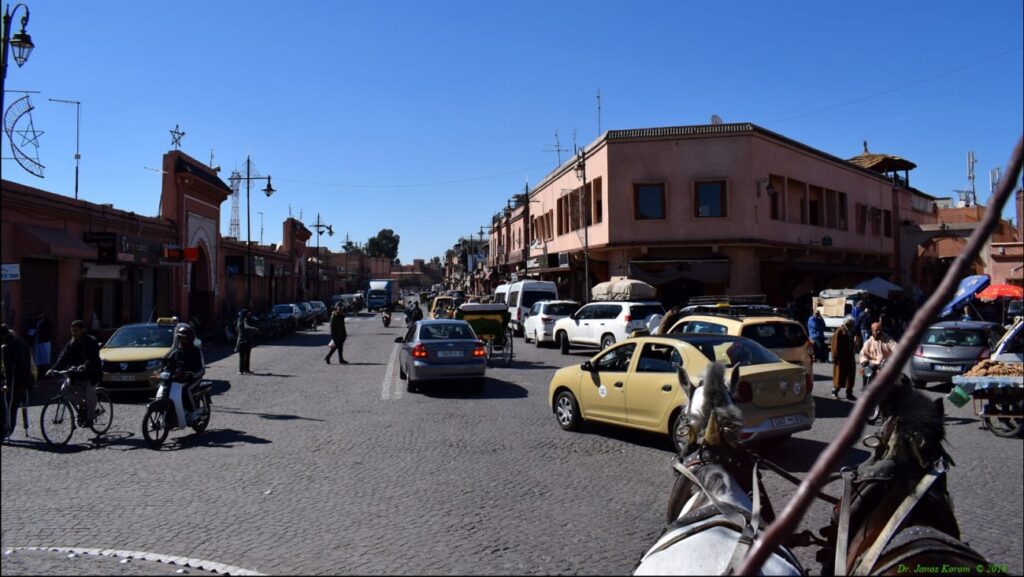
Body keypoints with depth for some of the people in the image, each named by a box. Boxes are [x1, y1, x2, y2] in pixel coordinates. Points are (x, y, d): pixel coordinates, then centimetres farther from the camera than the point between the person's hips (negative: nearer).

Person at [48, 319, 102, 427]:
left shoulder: (91, 342, -12)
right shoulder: (71, 343, 6)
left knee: (90, 391, -27)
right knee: (64, 389, -13)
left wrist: (84, 366, -49)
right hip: (76, 375, 6)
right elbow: (63, 358, -4)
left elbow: (93, 358, -28)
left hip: (91, 374, -6)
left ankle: (89, 417, -12)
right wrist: (53, 369, -21)